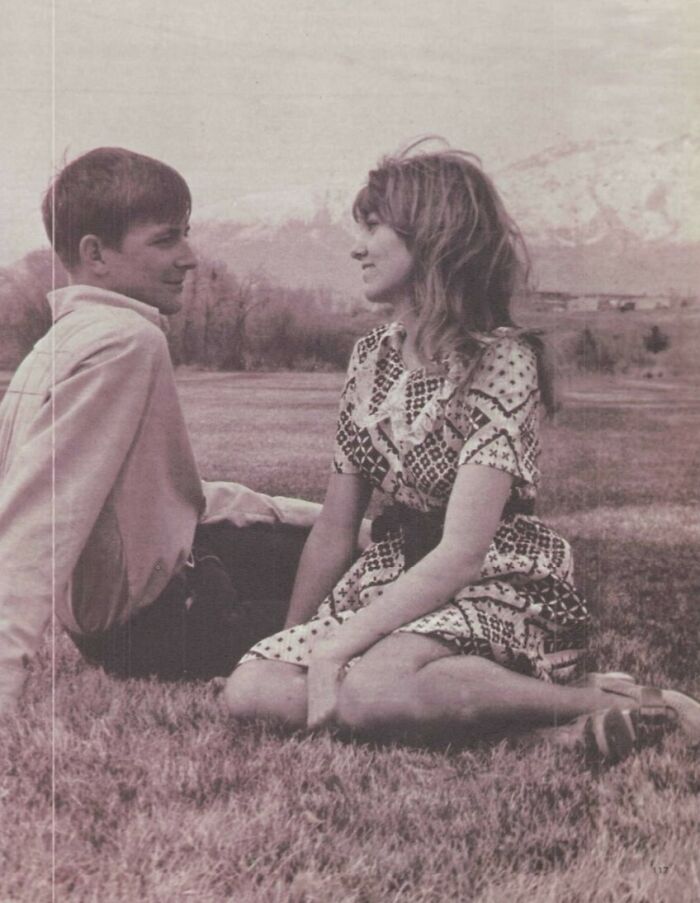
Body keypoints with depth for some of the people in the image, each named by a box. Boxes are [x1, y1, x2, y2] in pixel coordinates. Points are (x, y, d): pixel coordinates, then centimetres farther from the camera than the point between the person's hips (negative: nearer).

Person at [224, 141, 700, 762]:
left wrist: (335, 645, -23)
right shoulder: (372, 356, 8)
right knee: (250, 690, -15)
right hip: (396, 580, 8)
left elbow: (461, 552, -21)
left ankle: (590, 697, -17)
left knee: (367, 691, -36)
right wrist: (293, 637, 5)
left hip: (500, 587, -7)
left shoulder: (502, 360, -14)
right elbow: (335, 529, 9)